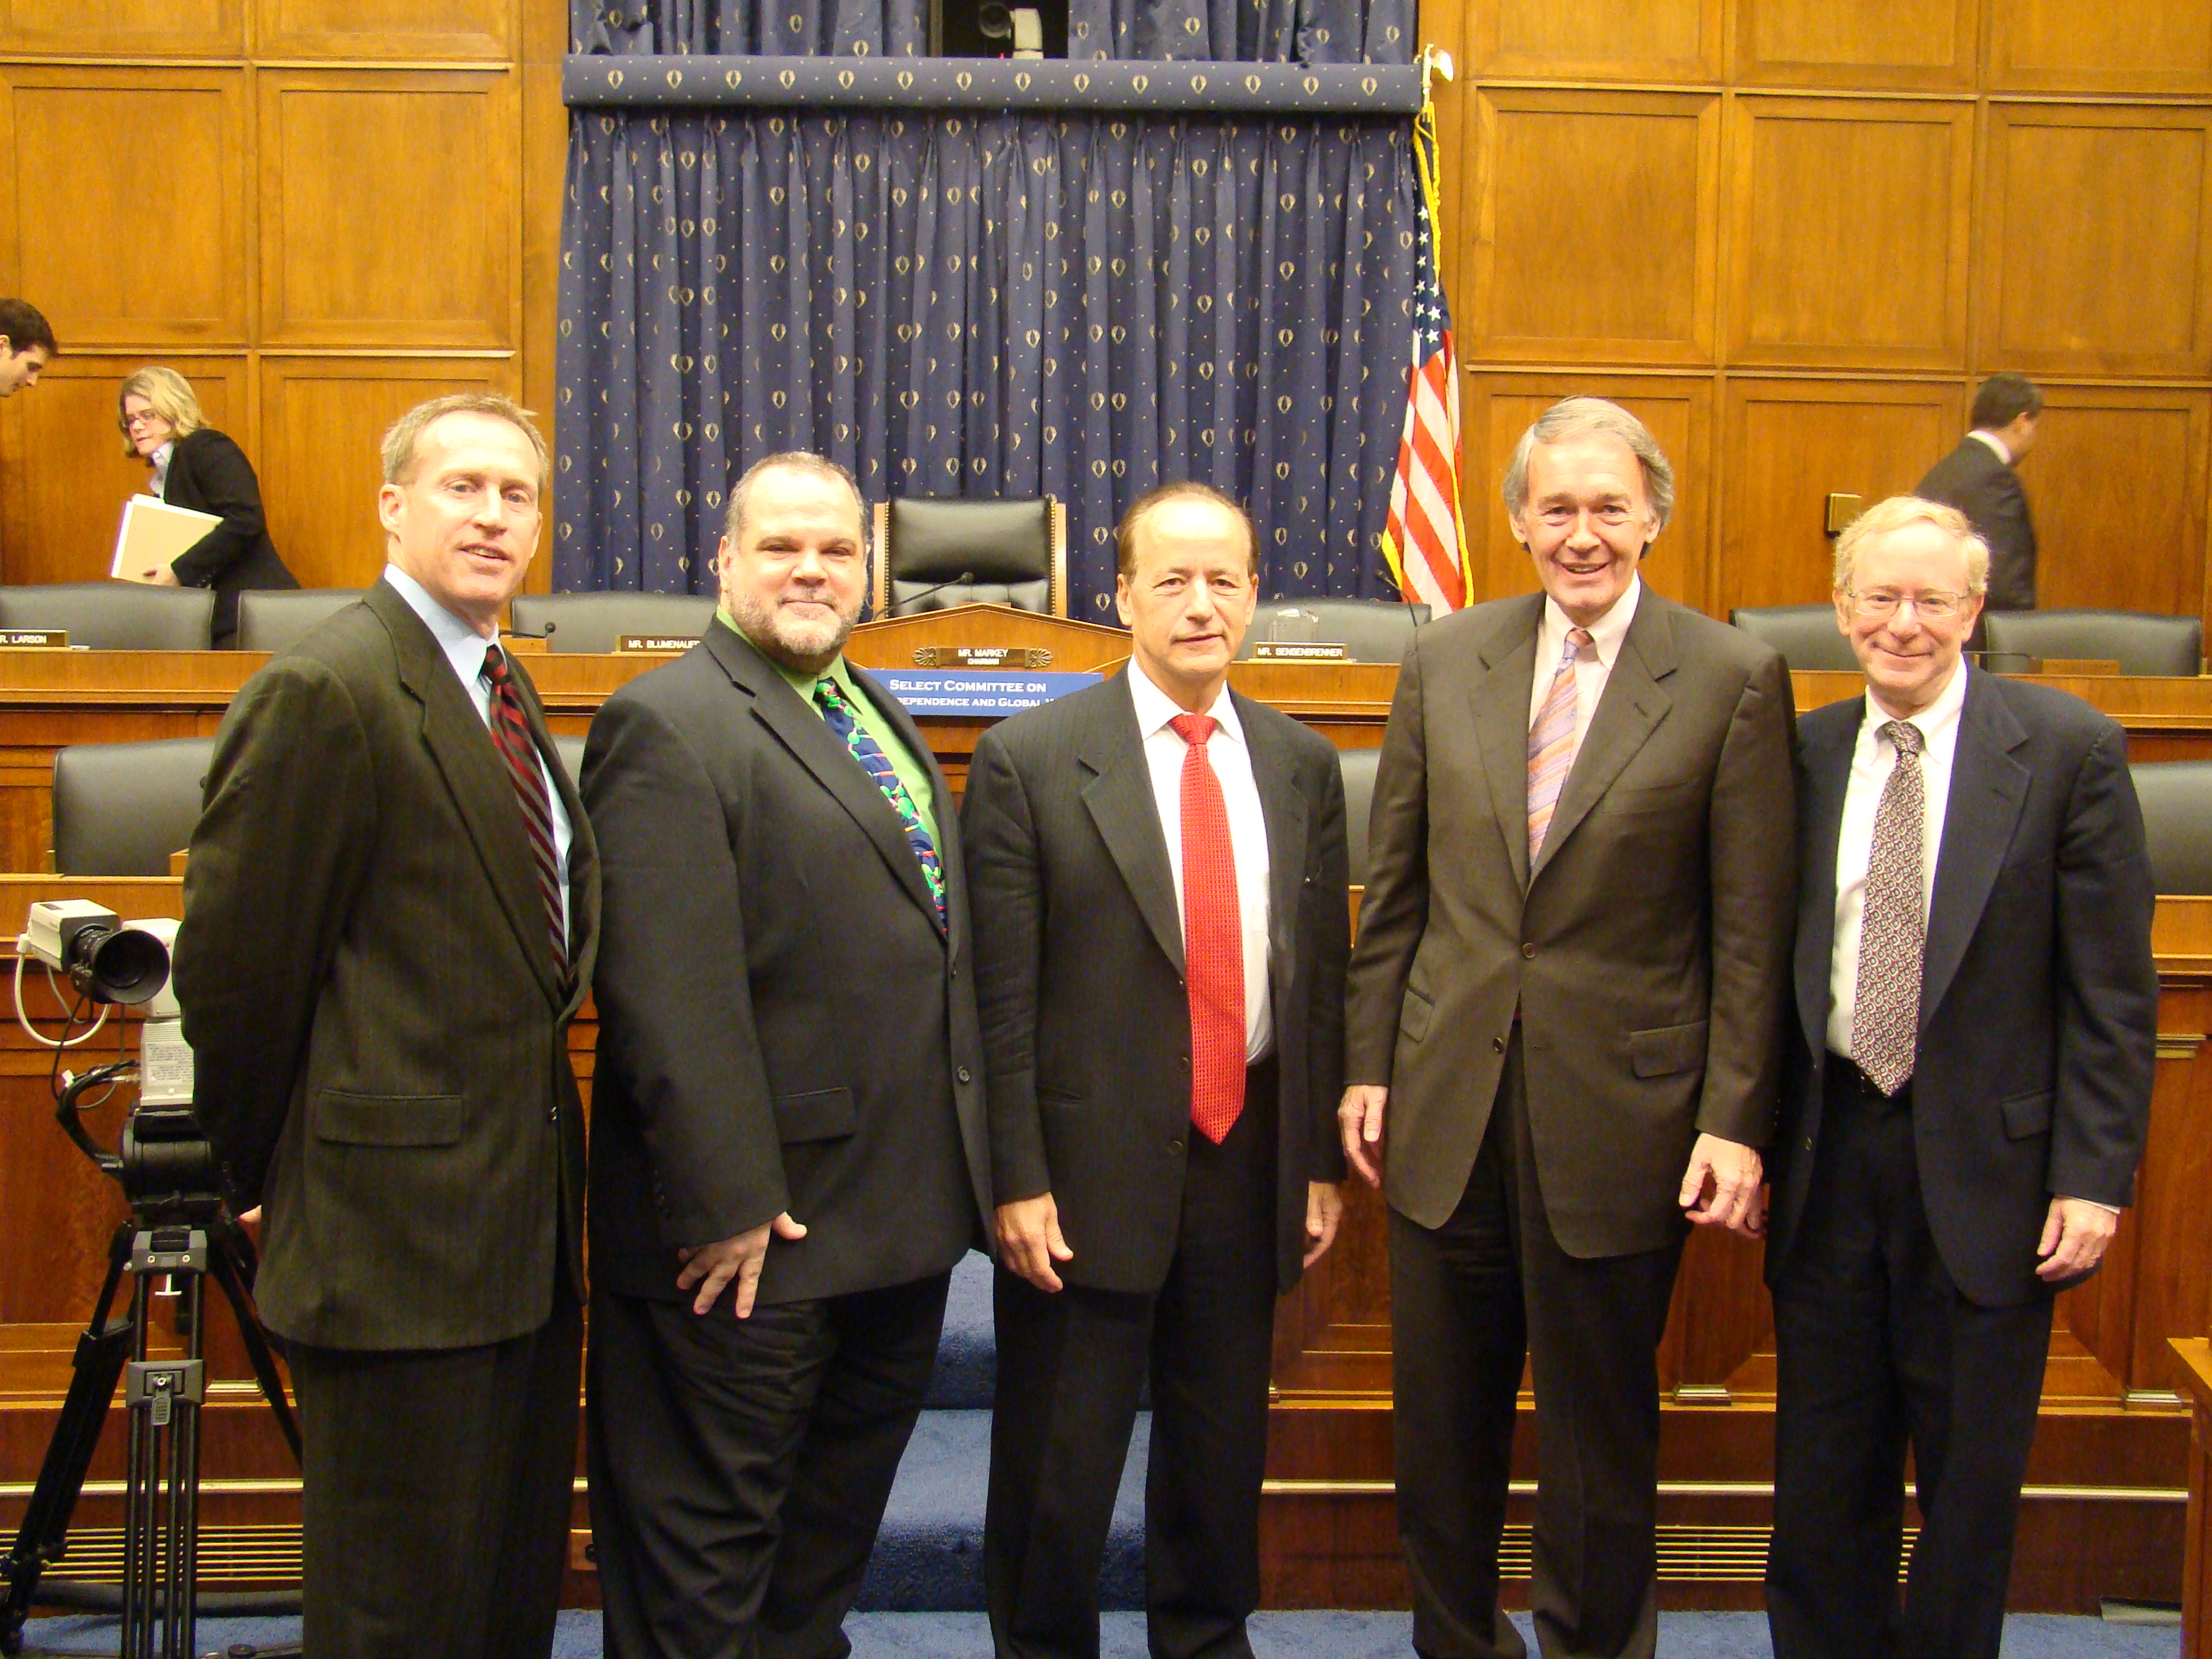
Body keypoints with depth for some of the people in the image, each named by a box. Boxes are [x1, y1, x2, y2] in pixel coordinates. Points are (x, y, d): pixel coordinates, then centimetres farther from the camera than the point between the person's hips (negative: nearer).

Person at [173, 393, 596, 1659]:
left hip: (524, 1226, 9)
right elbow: (234, 966, -13)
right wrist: (269, 1172, -2)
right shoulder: (328, 694, -14)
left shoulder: (504, 688, 14)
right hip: (400, 1236, -8)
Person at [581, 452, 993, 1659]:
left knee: (834, 1530, 23)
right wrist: (727, 1205, -23)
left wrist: (963, 1172, 17)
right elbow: (669, 995, -21)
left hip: (903, 1218, 9)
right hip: (759, 1239, -9)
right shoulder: (668, 724, -14)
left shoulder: (877, 717, 15)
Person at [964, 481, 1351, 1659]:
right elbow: (1001, 992, -9)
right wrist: (1019, 1181, -11)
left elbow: (1325, 974, 9)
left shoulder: (1302, 765, 6)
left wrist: (1322, 1162, 7)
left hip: (1248, 1155, 4)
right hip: (1090, 1163, -4)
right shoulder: (1031, 759, -7)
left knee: (1223, 1452, 17)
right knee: (1057, 1471, 8)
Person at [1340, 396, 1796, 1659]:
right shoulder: (1444, 662, 4)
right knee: (1443, 1424, 14)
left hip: (1620, 1114, -3)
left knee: (1601, 1428, 12)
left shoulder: (1733, 679, -5)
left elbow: (1752, 929, -6)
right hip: (1449, 1104, 3)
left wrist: (1736, 1119, -9)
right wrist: (1371, 1064, 6)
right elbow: (1396, 890, 8)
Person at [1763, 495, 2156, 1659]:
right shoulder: (1804, 753, 4)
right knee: (1823, 1475, 14)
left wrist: (2096, 1172, -11)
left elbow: (2112, 987, -6)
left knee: (1969, 1477, 11)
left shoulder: (2066, 750, -6)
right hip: (1829, 1158, 3)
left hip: (1986, 1166, -3)